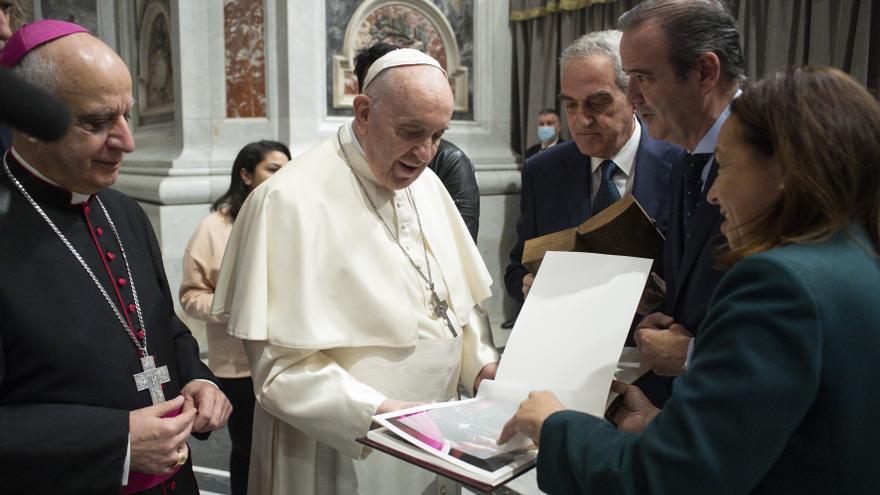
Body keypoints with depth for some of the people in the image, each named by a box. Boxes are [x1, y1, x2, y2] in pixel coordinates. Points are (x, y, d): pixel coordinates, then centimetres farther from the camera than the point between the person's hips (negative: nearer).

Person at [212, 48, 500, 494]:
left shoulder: (427, 185, 4)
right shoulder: (291, 200, -18)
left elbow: (461, 296, 12)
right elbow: (281, 363, -19)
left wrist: (482, 362, -4)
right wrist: (376, 412, -27)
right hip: (340, 454, -6)